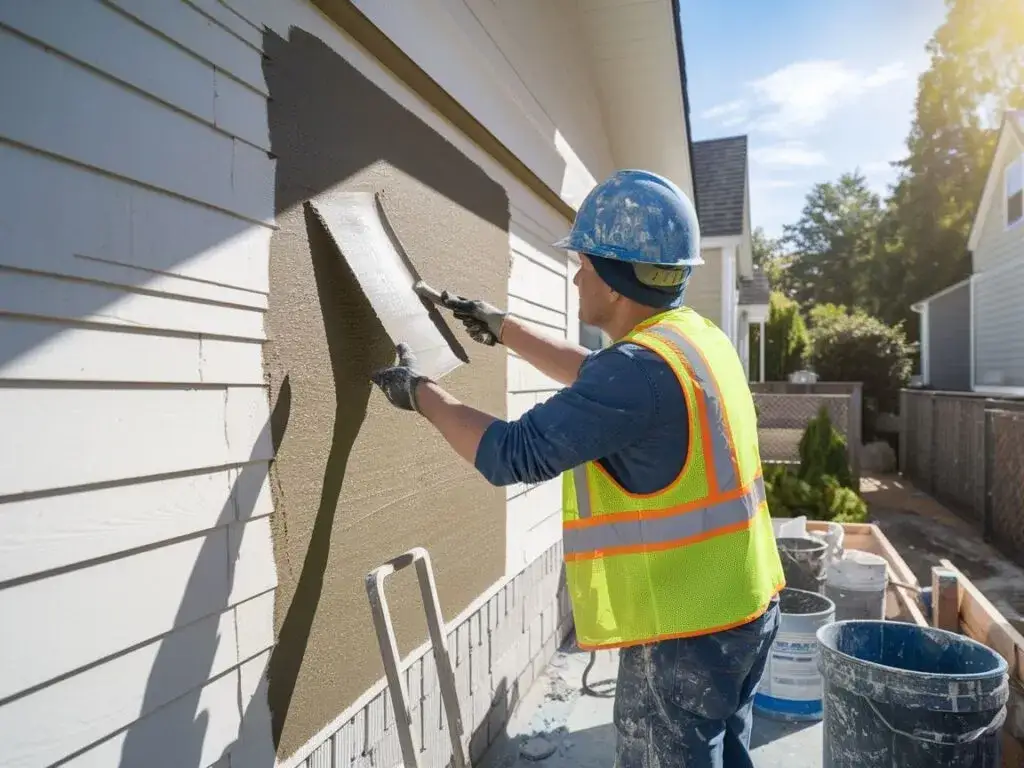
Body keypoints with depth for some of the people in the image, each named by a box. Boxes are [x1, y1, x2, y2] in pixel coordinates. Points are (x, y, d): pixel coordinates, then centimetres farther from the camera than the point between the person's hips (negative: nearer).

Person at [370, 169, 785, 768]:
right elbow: (596, 377, 19)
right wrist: (503, 327, 22)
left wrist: (420, 390, -11)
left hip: (684, 632, -9)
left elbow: (512, 454, -25)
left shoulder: (643, 367, -27)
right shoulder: (698, 338, 5)